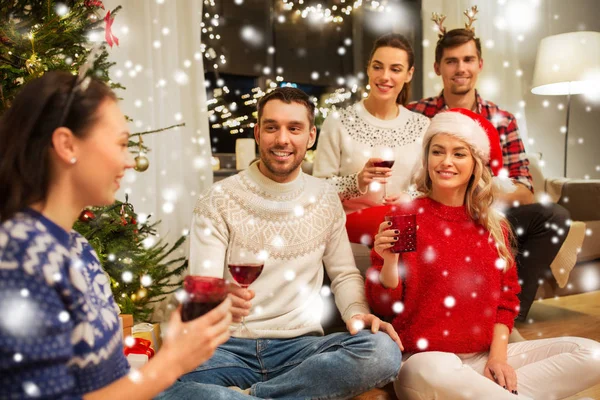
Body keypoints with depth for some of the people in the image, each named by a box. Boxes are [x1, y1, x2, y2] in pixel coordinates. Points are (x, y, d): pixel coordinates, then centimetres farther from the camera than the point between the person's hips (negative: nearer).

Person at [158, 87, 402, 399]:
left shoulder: (325, 198, 8)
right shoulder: (217, 201, -2)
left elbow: (344, 274, 13)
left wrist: (358, 312, -9)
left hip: (301, 347, 4)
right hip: (228, 347, -3)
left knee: (384, 351, -28)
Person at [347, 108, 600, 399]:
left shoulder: (494, 226, 9)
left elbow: (506, 298, 14)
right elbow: (385, 307, -4)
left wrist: (498, 355, -1)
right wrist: (389, 260, -23)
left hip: (485, 357, 6)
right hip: (425, 359, -5)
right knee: (436, 374, -42)